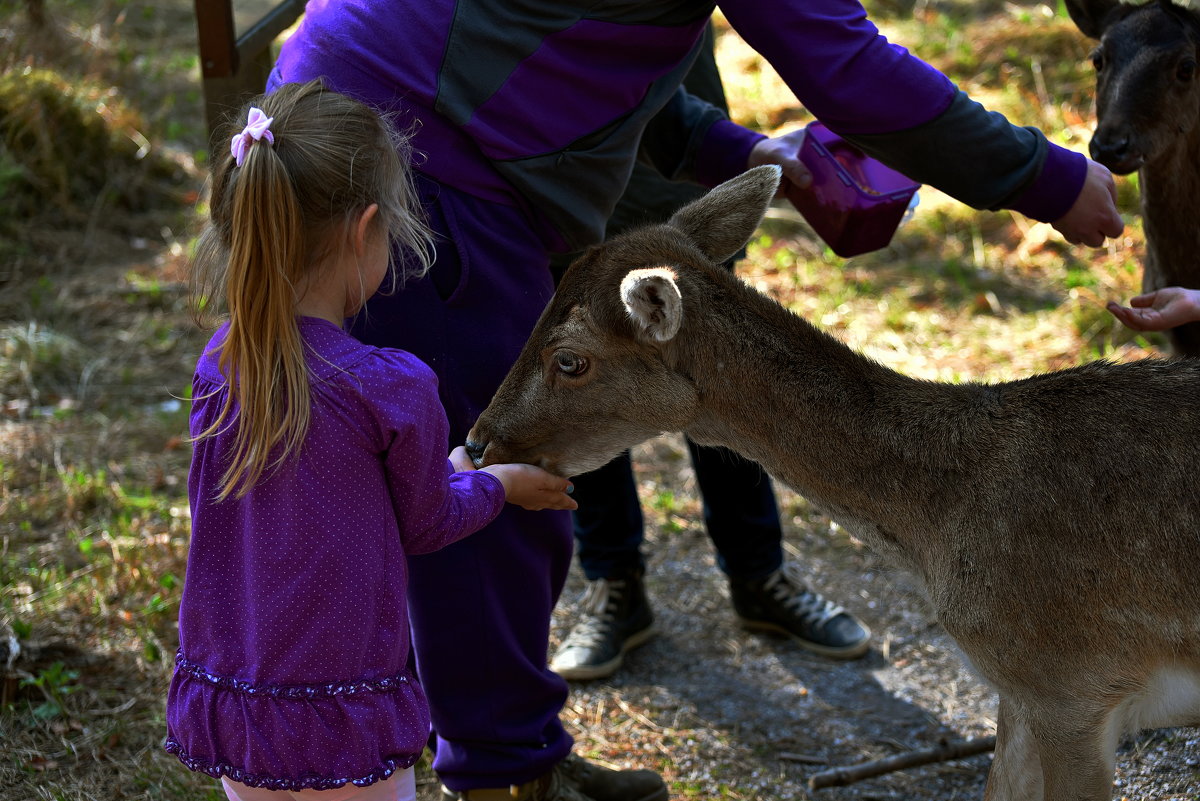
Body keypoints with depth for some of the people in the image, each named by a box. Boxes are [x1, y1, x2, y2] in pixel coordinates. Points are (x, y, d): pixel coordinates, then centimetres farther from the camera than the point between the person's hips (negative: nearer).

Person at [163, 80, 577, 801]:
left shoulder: (218, 365, -3)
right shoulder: (392, 389, -20)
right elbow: (425, 525, -2)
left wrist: (441, 470, 24)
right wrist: (497, 484, 19)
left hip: (221, 704, 6)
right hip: (341, 716, -6)